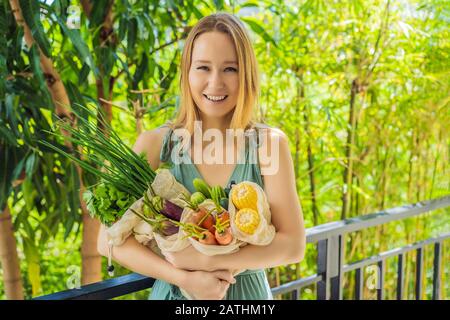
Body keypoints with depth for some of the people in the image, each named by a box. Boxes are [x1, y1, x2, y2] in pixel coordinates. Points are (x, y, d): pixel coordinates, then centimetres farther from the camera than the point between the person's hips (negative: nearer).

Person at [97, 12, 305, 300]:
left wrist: (206, 260, -24)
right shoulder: (154, 144, -10)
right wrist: (184, 277, -23)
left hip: (247, 292, 0)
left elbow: (293, 245, -14)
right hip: (174, 291, 0)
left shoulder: (269, 143, -10)